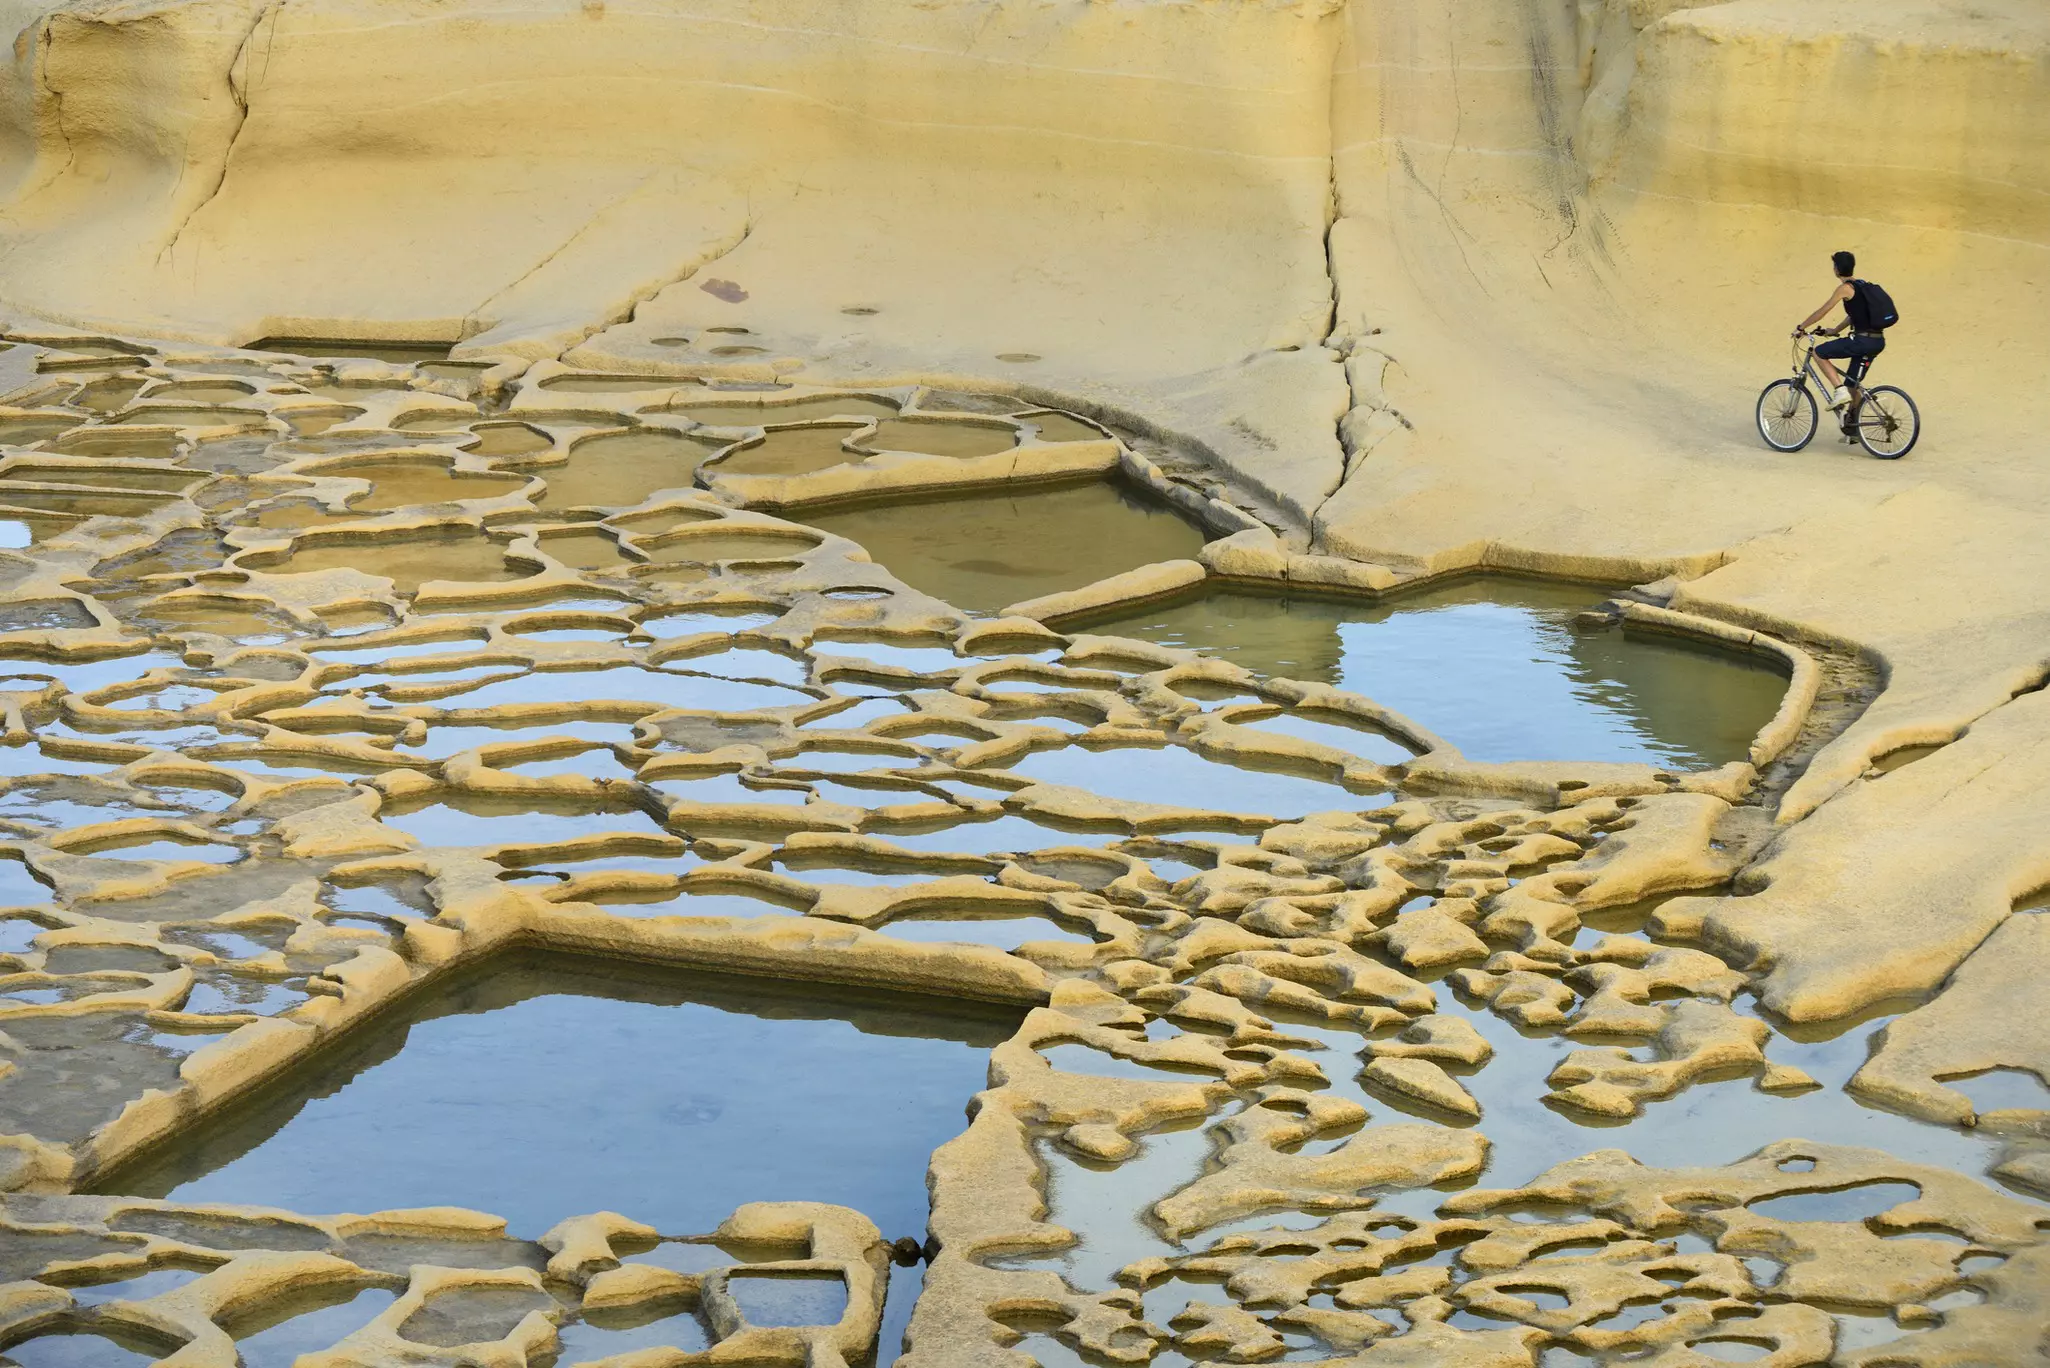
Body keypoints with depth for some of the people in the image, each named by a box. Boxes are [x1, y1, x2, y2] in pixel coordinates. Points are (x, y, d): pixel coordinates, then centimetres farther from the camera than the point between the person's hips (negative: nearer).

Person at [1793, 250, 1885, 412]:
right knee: (1852, 385, 16)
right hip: (1878, 342, 8)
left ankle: (1840, 391, -3)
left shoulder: (1845, 288, -8)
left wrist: (1800, 328, 4)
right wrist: (1835, 330, 37)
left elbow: (1822, 312, -6)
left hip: (1862, 341, -8)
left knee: (1819, 353, 5)